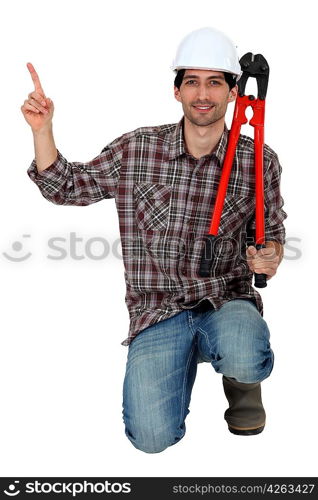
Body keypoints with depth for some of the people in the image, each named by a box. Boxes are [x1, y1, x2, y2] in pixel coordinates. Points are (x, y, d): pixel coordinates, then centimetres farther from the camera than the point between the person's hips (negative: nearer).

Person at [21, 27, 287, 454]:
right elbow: (65, 187, 8)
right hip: (157, 311, 1)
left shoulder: (260, 162, 0)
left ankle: (242, 378, 6)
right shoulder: (136, 149, -1)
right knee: (152, 437, -14)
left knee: (243, 359, -36)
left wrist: (271, 255, -8)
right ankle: (187, 357, 19)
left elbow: (272, 230, 15)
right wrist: (42, 130, -7)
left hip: (227, 301, 0)